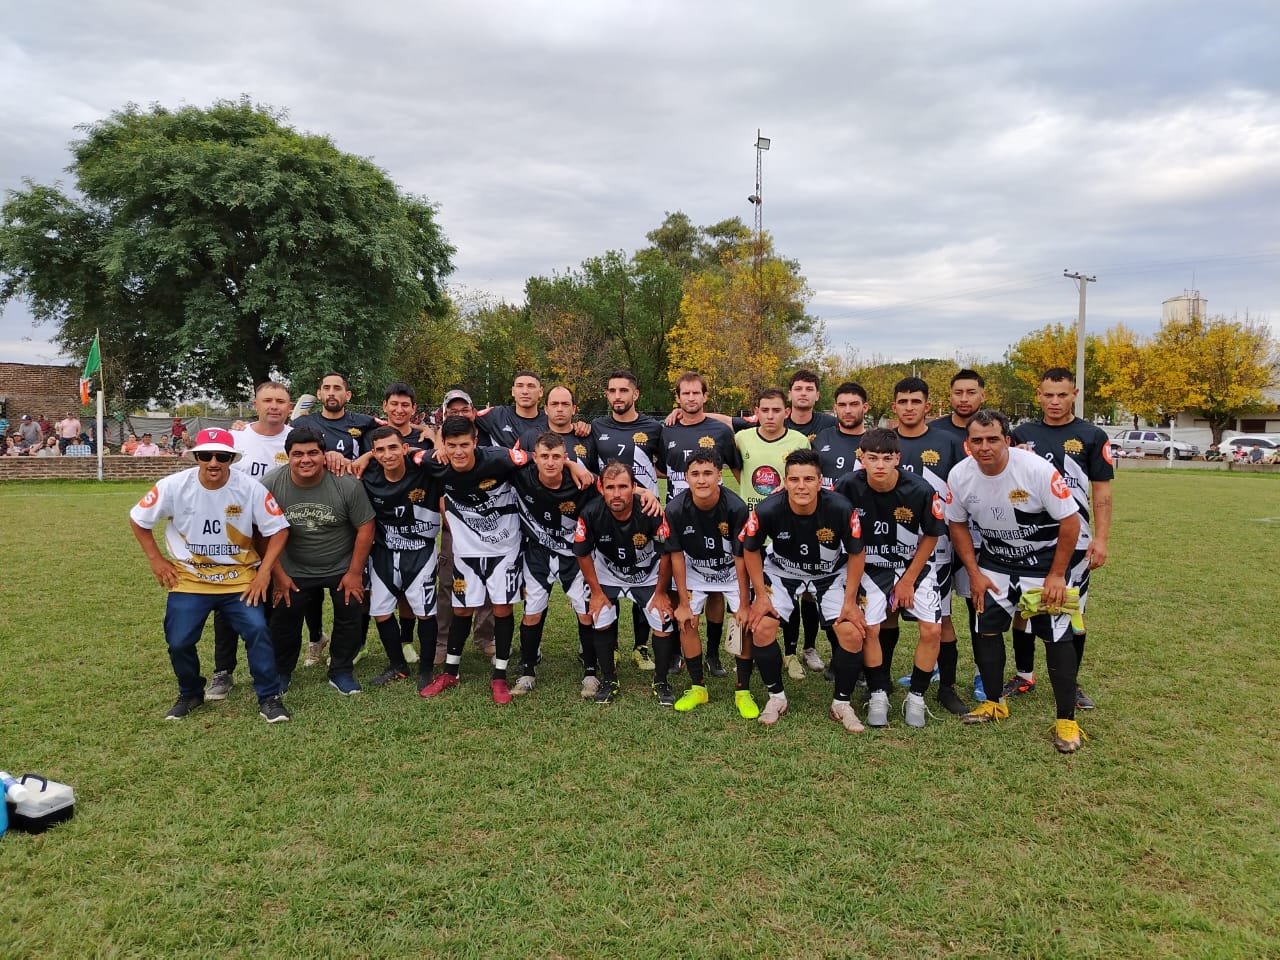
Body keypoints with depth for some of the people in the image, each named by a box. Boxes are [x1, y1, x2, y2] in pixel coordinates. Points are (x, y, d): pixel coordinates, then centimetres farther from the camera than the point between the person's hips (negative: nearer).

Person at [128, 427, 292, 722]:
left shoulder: (250, 488, -15)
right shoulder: (174, 486, -12)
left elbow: (278, 529, -7)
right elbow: (138, 520, 3)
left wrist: (264, 571, -13)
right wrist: (156, 560, 0)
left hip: (240, 579, -1)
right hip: (188, 580, 1)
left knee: (258, 630, -17)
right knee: (178, 641, -3)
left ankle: (270, 697, 0)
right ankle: (190, 695, 27)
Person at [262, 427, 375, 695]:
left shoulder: (347, 484, -22)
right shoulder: (270, 485, -19)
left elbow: (365, 527, -14)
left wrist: (354, 572, -12)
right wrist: (278, 575, -7)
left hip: (343, 568, -1)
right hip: (294, 570, 1)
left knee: (351, 616, 1)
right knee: (284, 619, 8)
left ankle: (341, 673, 20)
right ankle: (281, 673, 31)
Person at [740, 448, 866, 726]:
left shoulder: (841, 509, -29)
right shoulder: (767, 510, -29)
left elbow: (856, 554, -12)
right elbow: (750, 550, -9)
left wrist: (850, 601, -11)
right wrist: (761, 596, -9)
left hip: (831, 574, 0)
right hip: (782, 572, 0)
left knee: (852, 632, -16)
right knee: (761, 628, -16)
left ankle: (841, 703, 8)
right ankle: (776, 697, 8)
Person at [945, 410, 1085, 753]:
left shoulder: (1037, 470, -26)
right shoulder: (960, 476, -14)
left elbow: (1070, 521, -18)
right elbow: (957, 524, 2)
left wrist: (1056, 575, -15)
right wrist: (974, 573, -3)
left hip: (1043, 562, -3)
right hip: (994, 564, 4)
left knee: (1056, 635, -5)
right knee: (985, 628, 2)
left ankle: (1066, 719, 7)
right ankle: (995, 702, 22)